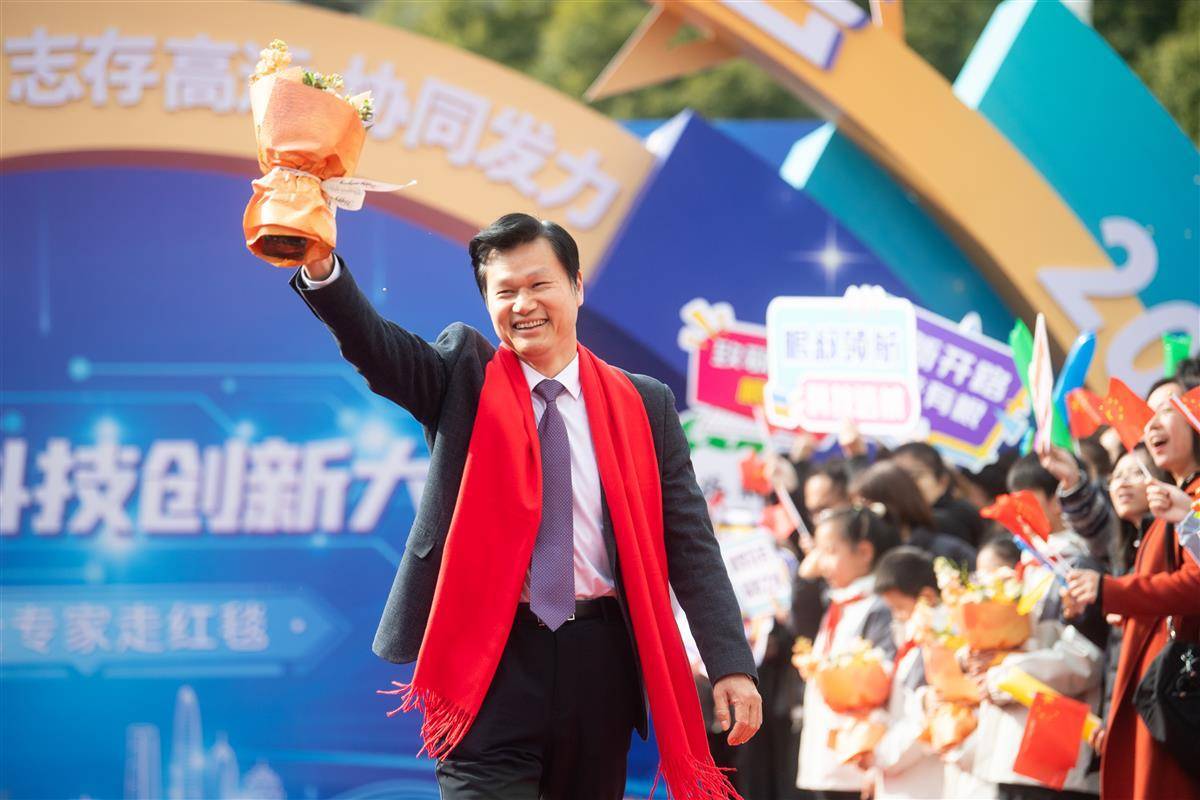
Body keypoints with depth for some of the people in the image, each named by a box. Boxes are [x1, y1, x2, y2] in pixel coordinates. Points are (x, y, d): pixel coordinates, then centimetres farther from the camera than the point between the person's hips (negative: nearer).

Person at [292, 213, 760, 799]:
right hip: (491, 662, -2)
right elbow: (373, 345, -13)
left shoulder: (643, 405, 7)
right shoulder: (463, 376, 5)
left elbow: (689, 540, 5)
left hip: (598, 662, 2)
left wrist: (730, 664, -3)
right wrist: (323, 270, -34)